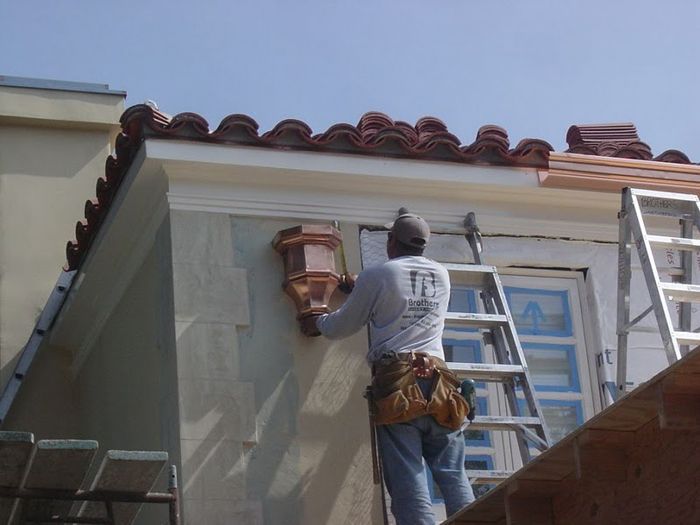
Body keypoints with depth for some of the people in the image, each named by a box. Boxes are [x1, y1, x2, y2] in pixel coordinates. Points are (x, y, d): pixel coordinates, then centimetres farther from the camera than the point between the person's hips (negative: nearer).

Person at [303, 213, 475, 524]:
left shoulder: (377, 275, 5)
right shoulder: (441, 276, 19)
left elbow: (343, 327, 16)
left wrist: (319, 323, 39)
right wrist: (361, 287, 52)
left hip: (396, 379, -3)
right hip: (437, 379, 4)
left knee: (408, 480, -9)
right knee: (453, 476, -1)